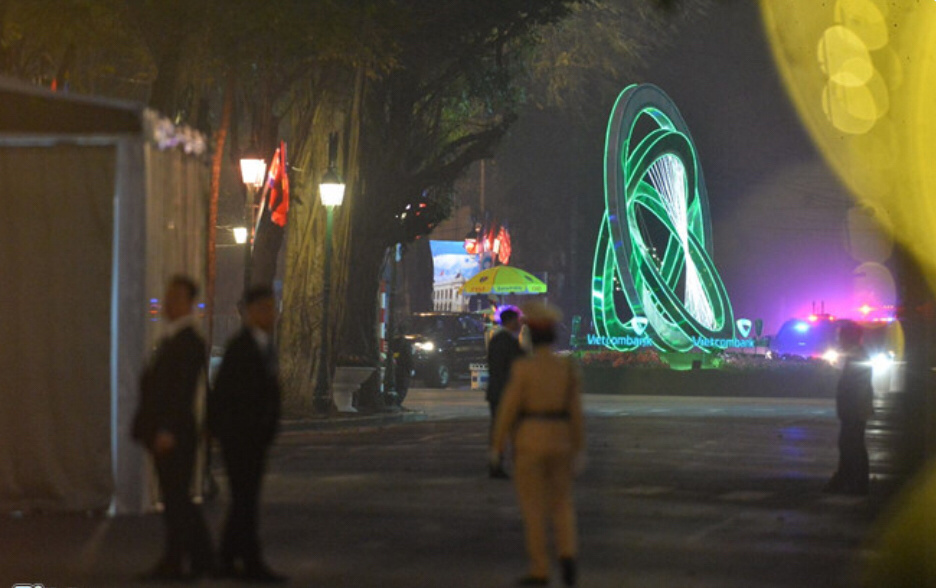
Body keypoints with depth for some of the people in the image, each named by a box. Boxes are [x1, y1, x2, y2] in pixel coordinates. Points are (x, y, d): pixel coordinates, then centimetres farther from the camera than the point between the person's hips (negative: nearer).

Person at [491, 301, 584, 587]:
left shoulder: (523, 367, -13)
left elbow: (508, 409, -12)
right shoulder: (568, 367, -1)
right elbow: (575, 412, 1)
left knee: (533, 507, 4)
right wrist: (578, 449, 9)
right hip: (559, 442, 4)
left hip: (529, 442, -4)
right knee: (562, 503, 16)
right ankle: (567, 554, -5)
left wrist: (496, 446, -2)